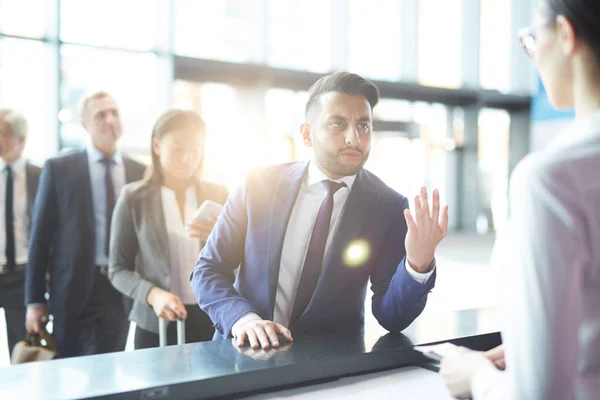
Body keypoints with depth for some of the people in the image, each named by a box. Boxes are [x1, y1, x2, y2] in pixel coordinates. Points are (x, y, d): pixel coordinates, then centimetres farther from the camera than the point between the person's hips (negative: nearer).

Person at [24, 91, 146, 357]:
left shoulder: (141, 173, 5)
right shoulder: (59, 169, -2)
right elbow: (41, 236, -2)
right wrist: (35, 299, -4)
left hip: (123, 288, 2)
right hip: (74, 288, -2)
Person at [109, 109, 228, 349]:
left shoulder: (218, 195, 4)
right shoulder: (134, 198, -1)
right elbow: (118, 269, 0)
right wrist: (152, 294, -17)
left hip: (212, 322, 2)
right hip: (157, 324, -1)